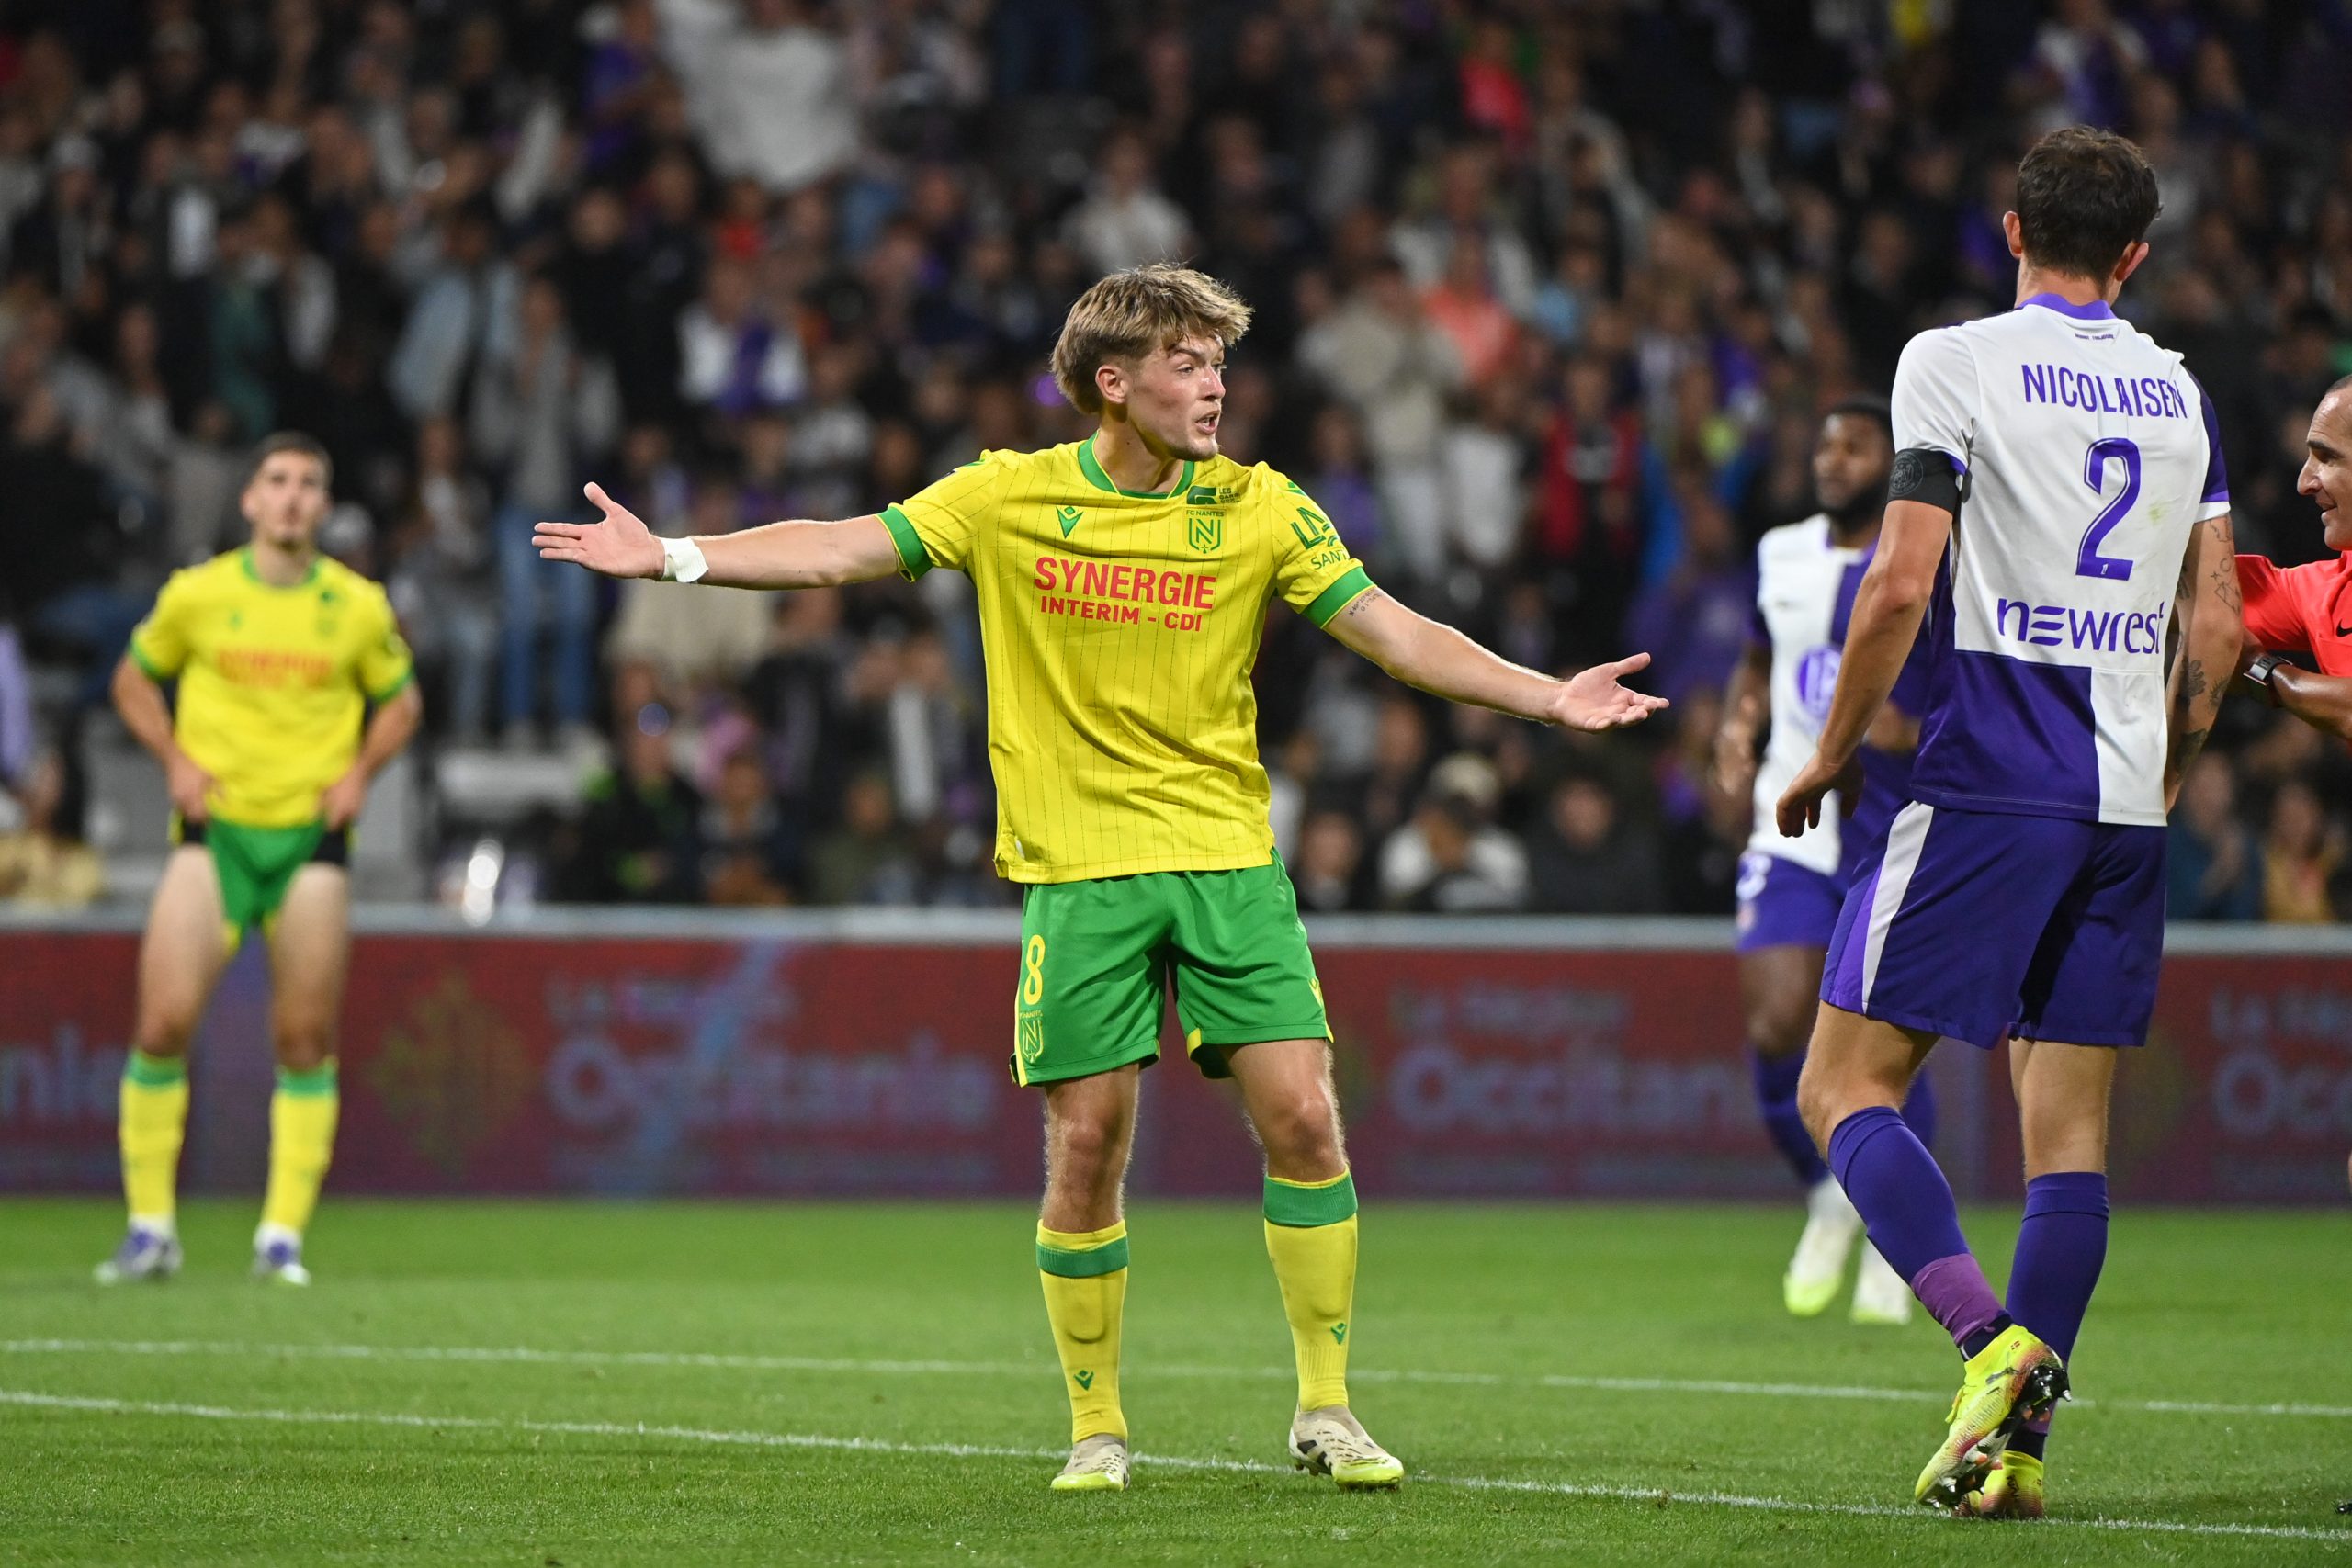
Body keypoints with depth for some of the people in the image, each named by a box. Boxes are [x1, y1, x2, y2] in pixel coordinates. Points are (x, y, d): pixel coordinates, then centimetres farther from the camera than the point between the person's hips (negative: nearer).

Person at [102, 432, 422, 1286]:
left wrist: (360, 771, 1)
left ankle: (282, 1237, 8)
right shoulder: (196, 594, 2)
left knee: (306, 1041, -2)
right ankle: (150, 1228, 1)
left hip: (312, 832, 1)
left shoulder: (360, 607, 4)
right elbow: (134, 680, 16)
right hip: (213, 829, -1)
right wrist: (175, 759, 0)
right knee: (164, 1023, -11)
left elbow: (400, 701, 18)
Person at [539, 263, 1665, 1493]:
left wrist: (1548, 698, -10)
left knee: (1302, 1117, -8)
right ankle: (1096, 1427, 11)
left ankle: (1325, 1411, 5)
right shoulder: (1008, 498, 1)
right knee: (1086, 1146, -2)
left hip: (1227, 854, 1)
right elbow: (839, 551, 2)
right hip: (1080, 868, -1)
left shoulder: (1260, 508, 2)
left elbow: (1394, 632, 0)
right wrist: (671, 556, -6)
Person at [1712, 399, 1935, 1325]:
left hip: (1898, 839, -3)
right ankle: (1825, 1197, 17)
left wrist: (1920, 732, -22)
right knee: (1774, 1031, -10)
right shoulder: (1781, 556, 10)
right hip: (1792, 833, 3)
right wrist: (1739, 721, 6)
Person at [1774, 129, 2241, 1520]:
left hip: (1988, 785, -5)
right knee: (2069, 1123, 7)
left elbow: (1902, 584, -11)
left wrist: (1830, 755, 1)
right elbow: (2217, 626, 11)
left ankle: (1993, 1343, -21)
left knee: (1846, 1088, -1)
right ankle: (2024, 1434, -1)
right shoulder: (2181, 392, 12)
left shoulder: (1955, 362, -4)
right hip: (2125, 805, 5)